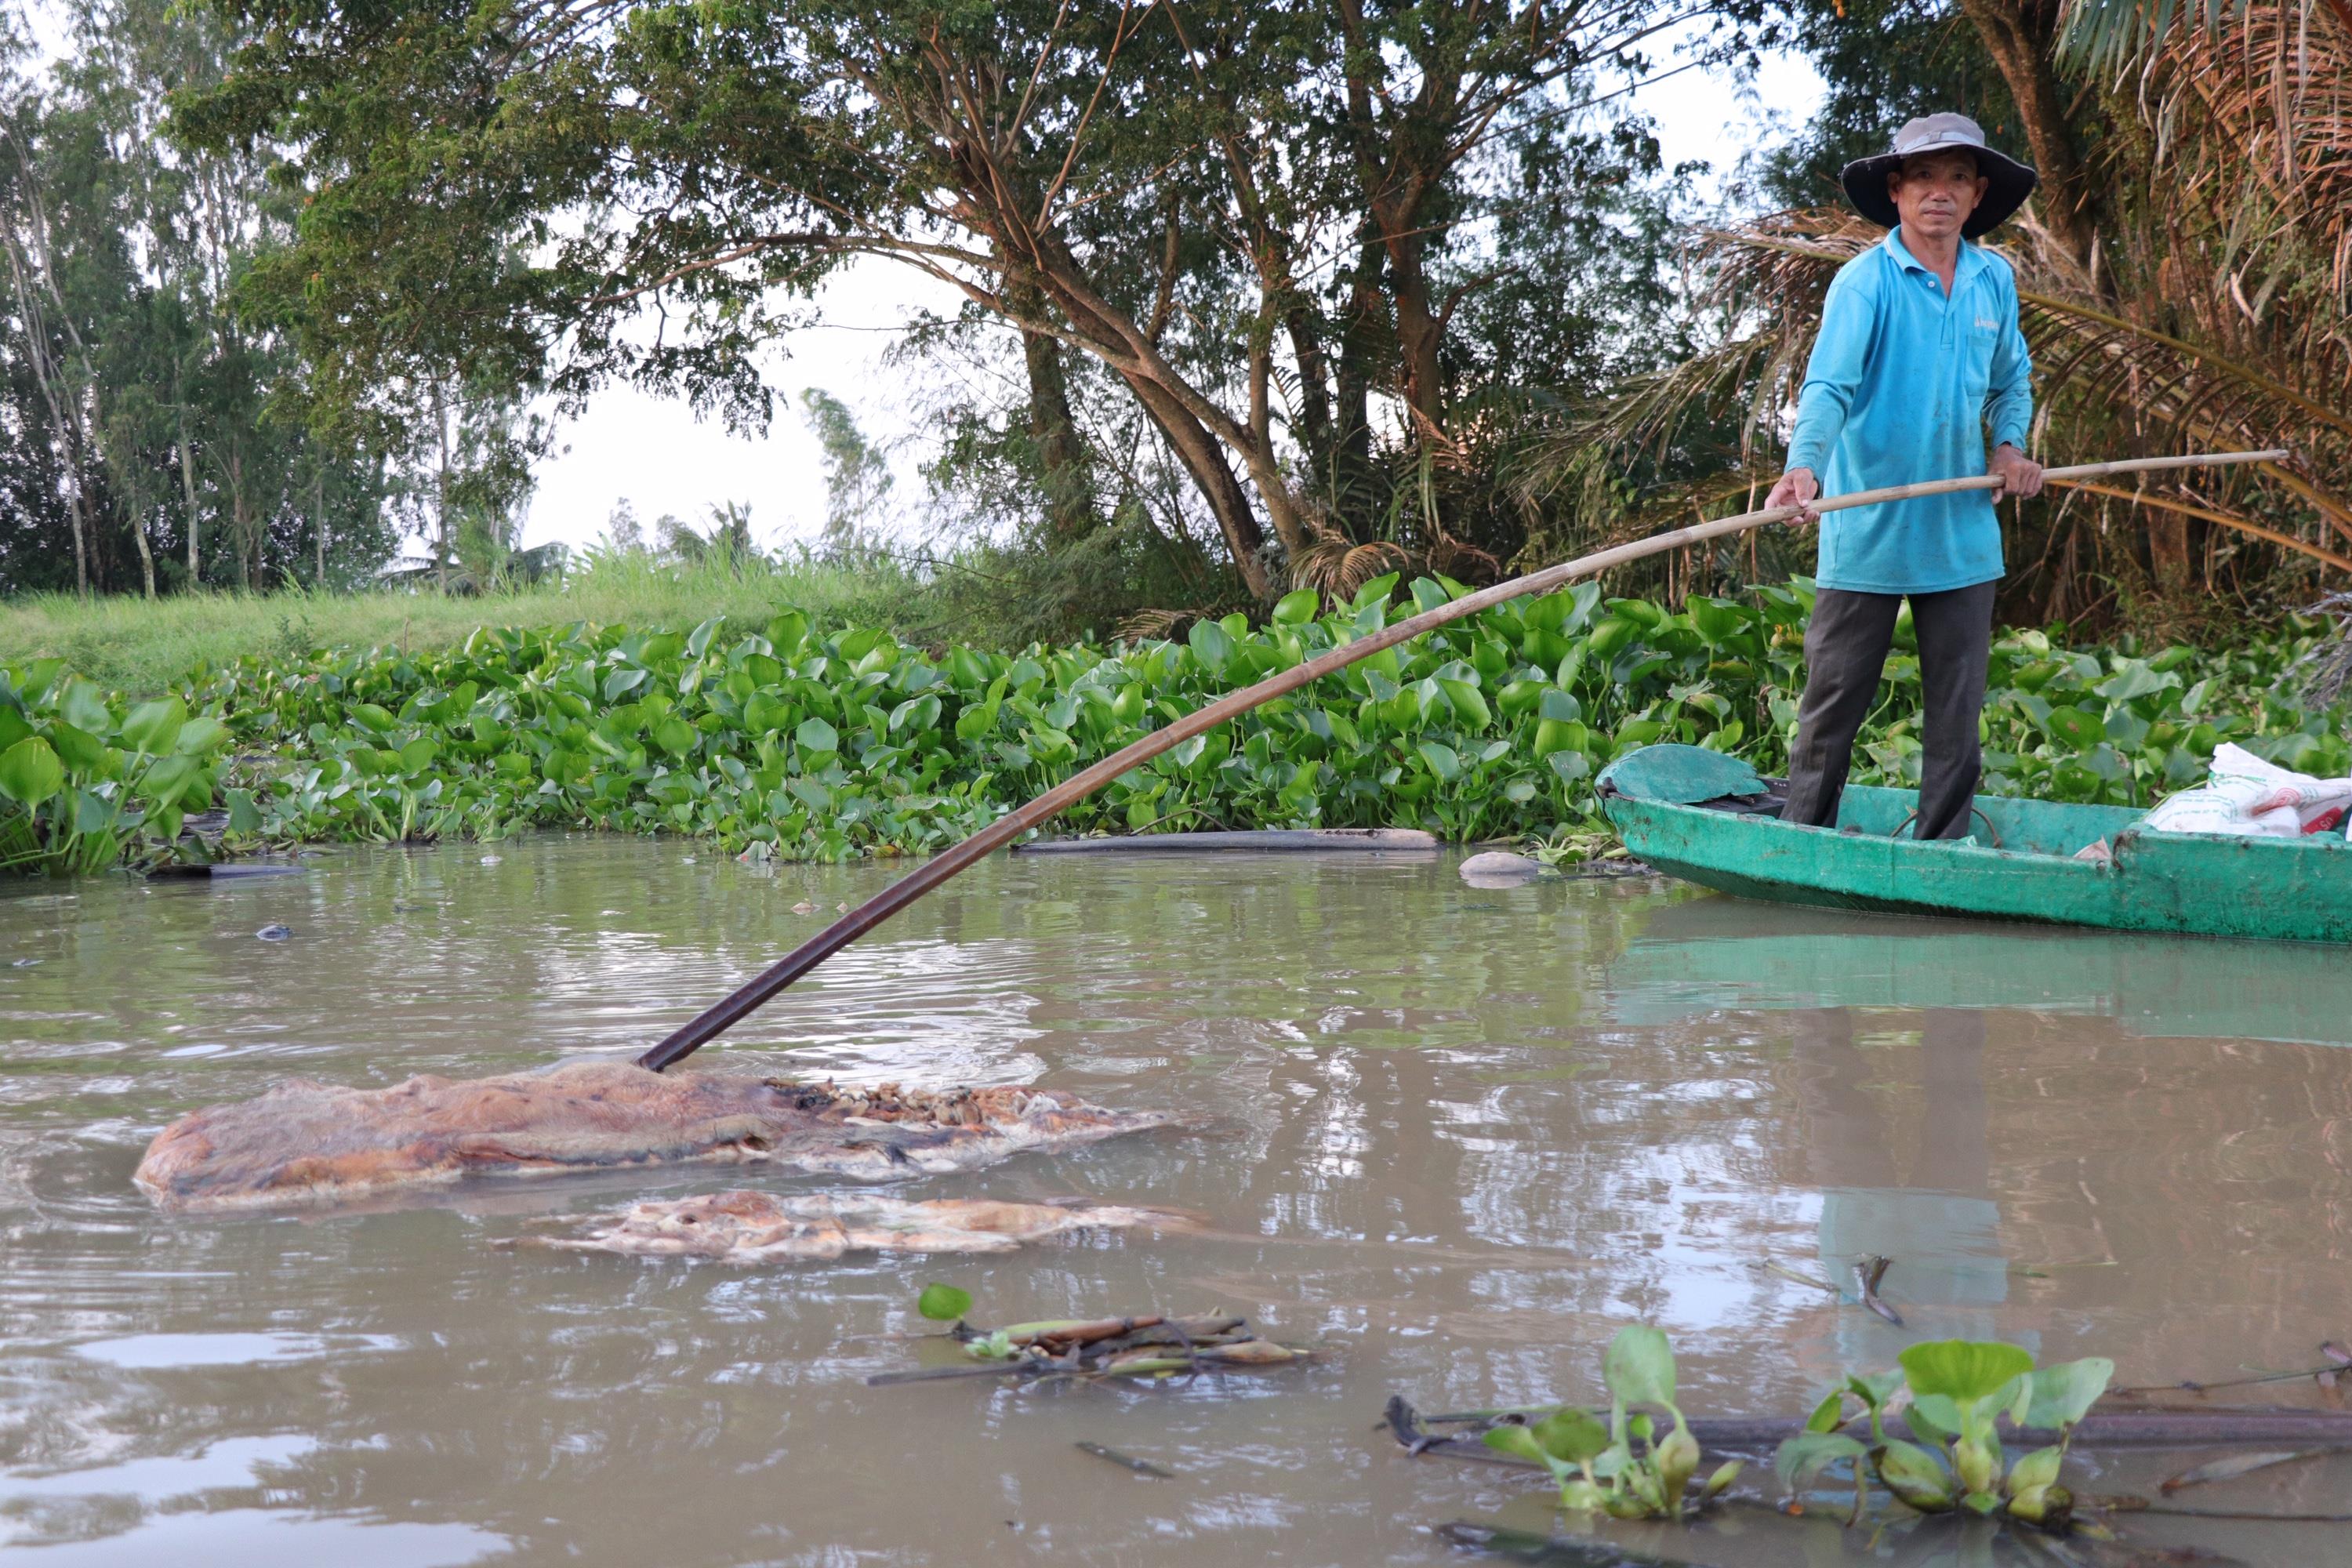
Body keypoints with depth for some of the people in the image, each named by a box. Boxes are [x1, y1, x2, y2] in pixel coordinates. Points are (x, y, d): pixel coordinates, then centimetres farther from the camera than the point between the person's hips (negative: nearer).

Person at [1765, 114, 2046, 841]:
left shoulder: (1995, 280, 8)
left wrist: (2010, 445, 3)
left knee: (1958, 707, 7)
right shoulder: (1864, 281, -10)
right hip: (1866, 534, -5)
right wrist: (1804, 467, -39)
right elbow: (1829, 385, -21)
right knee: (1835, 698, 1)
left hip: (1962, 531, 5)